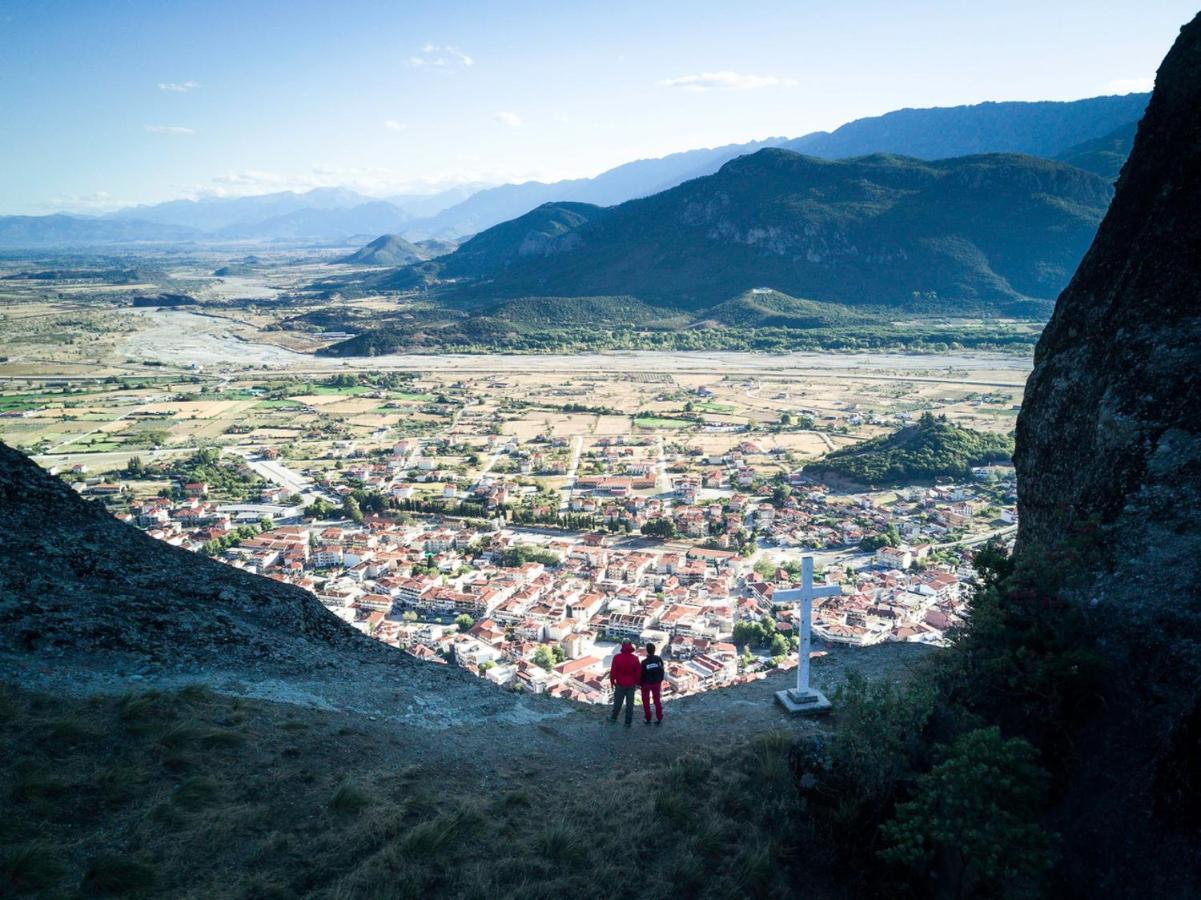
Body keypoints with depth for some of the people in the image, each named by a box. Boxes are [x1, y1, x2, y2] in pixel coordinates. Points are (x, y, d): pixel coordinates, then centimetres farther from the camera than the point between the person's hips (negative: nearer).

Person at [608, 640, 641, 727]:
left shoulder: (617, 657, -12)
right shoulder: (634, 658, -8)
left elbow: (613, 671, -9)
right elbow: (638, 672, -4)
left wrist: (612, 681, 5)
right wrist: (637, 682, 10)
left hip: (620, 684, 0)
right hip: (631, 685, 1)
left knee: (617, 702, 16)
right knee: (629, 704, 8)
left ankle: (614, 718, 30)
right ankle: (628, 722, 12)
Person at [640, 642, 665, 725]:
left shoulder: (644, 662, -23)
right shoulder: (659, 660, -12)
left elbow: (642, 674, -14)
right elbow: (662, 671, -2)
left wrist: (640, 683, 4)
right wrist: (660, 681, 13)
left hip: (646, 684, -3)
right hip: (657, 683, 3)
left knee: (646, 701, 13)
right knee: (657, 700, 15)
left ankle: (648, 719, 15)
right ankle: (659, 719, 16)